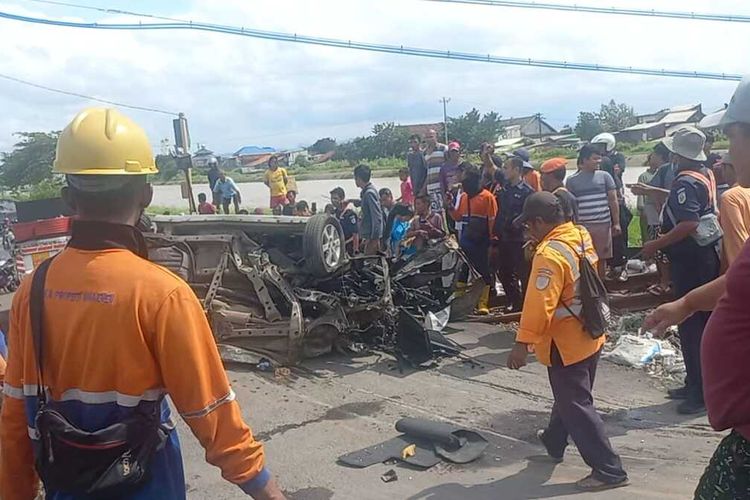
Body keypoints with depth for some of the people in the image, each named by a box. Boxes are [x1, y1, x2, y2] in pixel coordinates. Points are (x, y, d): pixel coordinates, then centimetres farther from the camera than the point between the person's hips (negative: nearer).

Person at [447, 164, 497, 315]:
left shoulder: (487, 197, -9)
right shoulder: (463, 197, 10)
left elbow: (493, 221, -10)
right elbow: (458, 217, 15)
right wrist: (450, 206, -1)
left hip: (481, 242, -6)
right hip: (465, 242, 6)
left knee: (483, 272, 2)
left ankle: (483, 304, 7)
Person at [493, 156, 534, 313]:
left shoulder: (527, 192, -11)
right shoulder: (504, 190, 11)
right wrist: (495, 238, 12)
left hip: (520, 241, -8)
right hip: (504, 240, 8)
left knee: (523, 276, 1)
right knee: (505, 274, 14)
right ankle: (514, 303, 28)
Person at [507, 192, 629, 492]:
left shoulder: (550, 254, -26)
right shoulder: (581, 236, 1)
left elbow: (539, 303, -30)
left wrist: (522, 343, -28)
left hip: (566, 343, -10)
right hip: (588, 335, 10)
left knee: (576, 407, 1)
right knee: (569, 396, 24)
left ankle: (609, 471, 9)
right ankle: (553, 442, 45)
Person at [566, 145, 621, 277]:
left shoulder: (604, 176, 4)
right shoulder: (571, 180, 4)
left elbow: (613, 200, 4)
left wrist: (616, 223, -1)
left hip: (603, 225, 0)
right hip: (581, 226, 0)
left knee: (600, 259, 8)